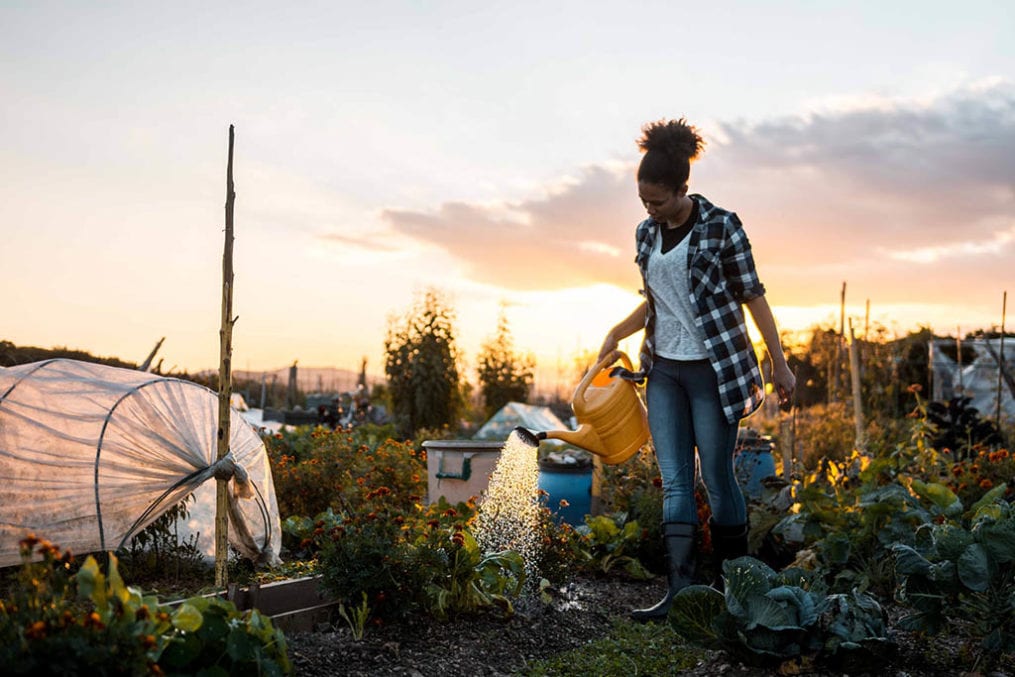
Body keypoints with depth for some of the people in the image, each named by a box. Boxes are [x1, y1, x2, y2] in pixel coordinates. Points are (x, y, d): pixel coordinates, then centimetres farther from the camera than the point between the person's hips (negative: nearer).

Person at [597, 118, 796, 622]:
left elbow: (752, 295, -6)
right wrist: (618, 333, 8)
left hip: (714, 368, -5)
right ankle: (680, 591, 3)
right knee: (674, 481, 1)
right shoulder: (646, 234, 8)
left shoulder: (720, 226, -9)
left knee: (717, 478, 1)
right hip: (664, 371, 6)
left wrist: (780, 364, -6)